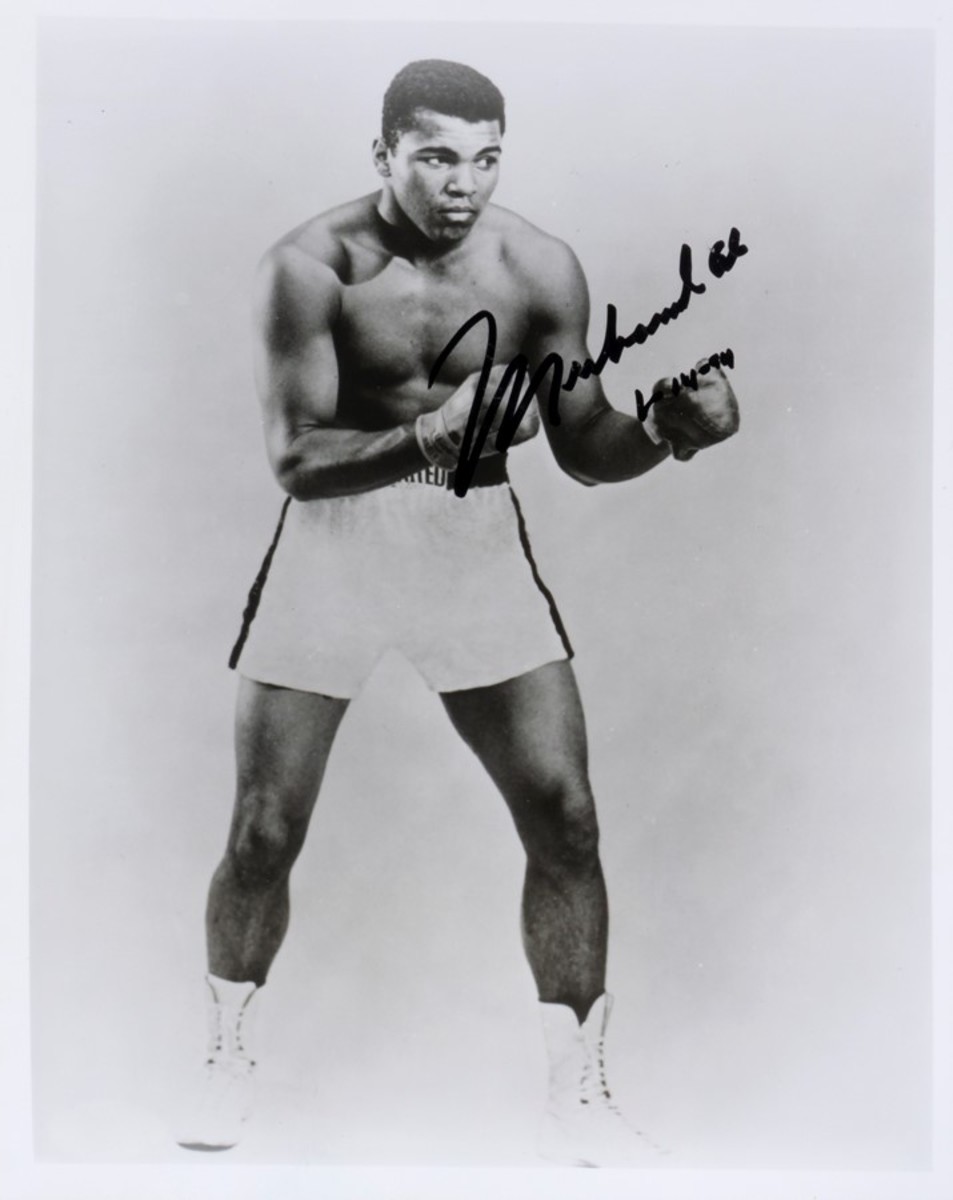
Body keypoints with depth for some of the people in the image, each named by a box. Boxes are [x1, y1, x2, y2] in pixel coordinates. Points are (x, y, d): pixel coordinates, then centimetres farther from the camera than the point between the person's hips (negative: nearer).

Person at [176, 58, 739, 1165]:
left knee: (565, 817, -4)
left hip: (478, 546, 2)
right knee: (264, 833, 3)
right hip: (333, 544, -1)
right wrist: (430, 439, -38)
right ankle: (227, 1062, 33)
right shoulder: (311, 267, -13)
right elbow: (294, 460, -21)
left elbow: (583, 447, -2)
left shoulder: (538, 268, -5)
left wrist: (666, 430, -23)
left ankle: (579, 1102, 15)